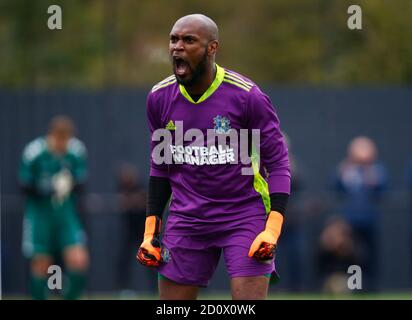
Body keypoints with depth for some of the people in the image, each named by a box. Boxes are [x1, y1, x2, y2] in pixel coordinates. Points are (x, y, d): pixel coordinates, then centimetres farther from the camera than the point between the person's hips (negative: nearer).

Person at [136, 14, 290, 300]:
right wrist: (151, 231, 10)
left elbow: (278, 163, -6)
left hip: (245, 216, -4)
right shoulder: (159, 98, 3)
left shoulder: (247, 96, -11)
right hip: (186, 221, 4)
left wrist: (272, 230, -17)